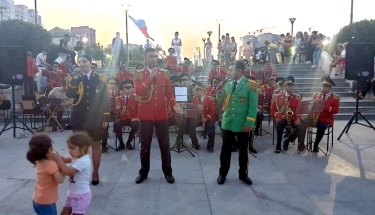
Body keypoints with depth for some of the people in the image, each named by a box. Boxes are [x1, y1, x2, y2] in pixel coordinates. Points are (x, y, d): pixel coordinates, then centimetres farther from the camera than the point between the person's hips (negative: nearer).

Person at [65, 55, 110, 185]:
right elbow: (69, 95, -15)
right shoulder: (73, 79, 3)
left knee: (96, 145, 9)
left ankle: (95, 173, 21)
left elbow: (105, 99, 1)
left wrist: (106, 117, -3)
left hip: (95, 118, 0)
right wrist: (75, 78, -21)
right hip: (79, 118, 0)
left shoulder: (100, 79, 1)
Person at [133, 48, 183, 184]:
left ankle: (167, 172, 19)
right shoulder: (138, 74, 0)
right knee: (145, 145, 8)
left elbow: (169, 92, 5)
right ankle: (143, 172, 22)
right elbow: (138, 92, -15)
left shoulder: (165, 74, 6)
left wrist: (174, 104, -12)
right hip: (146, 114, -1)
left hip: (162, 114, 1)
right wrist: (150, 77, -20)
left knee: (164, 144, 7)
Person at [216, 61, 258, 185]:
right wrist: (220, 92, -8)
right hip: (227, 123, 4)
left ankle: (243, 174, 27)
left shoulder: (250, 86, -8)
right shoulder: (228, 84, 8)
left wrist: (249, 124, -15)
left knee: (243, 150, 11)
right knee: (225, 150, 10)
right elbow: (221, 102, 12)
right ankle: (223, 174, 23)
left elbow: (253, 106, -10)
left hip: (242, 125, -3)